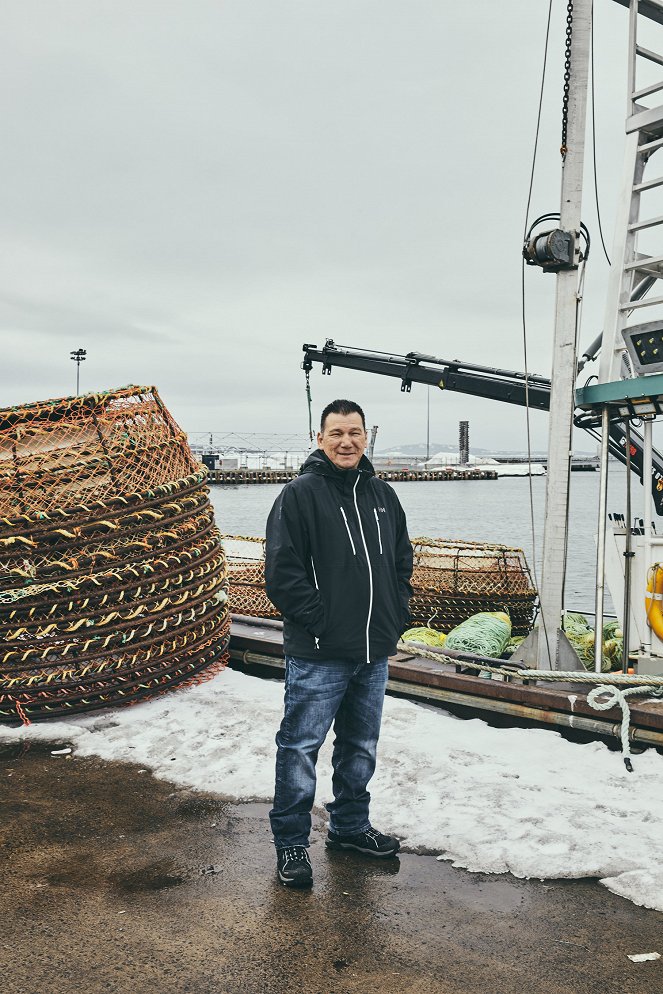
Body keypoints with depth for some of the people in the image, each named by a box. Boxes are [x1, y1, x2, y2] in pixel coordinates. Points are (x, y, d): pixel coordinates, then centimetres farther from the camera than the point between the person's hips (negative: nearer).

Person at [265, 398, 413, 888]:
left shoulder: (383, 495, 10)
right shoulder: (300, 494, -9)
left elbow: (403, 561, 19)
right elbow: (282, 571, -14)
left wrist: (397, 615, 8)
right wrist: (319, 620, -16)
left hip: (375, 652, 7)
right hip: (318, 655, -6)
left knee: (361, 746, 19)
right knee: (301, 747, 2)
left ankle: (350, 825, 37)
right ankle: (291, 842, 18)